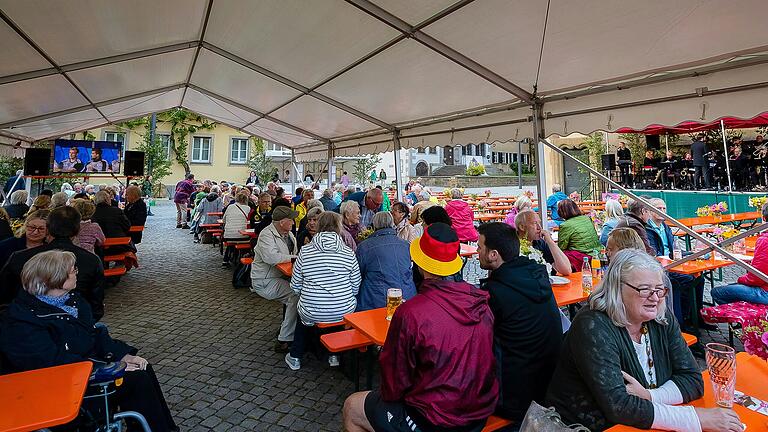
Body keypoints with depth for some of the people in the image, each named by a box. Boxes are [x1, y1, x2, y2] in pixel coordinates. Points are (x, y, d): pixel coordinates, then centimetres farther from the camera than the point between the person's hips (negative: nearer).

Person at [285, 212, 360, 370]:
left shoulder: (305, 251, -6)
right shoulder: (348, 253, -7)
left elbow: (295, 287, 1)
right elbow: (356, 287, -2)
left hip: (311, 314, 0)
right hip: (344, 312, 0)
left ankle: (295, 357, 41)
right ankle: (335, 355, 37)